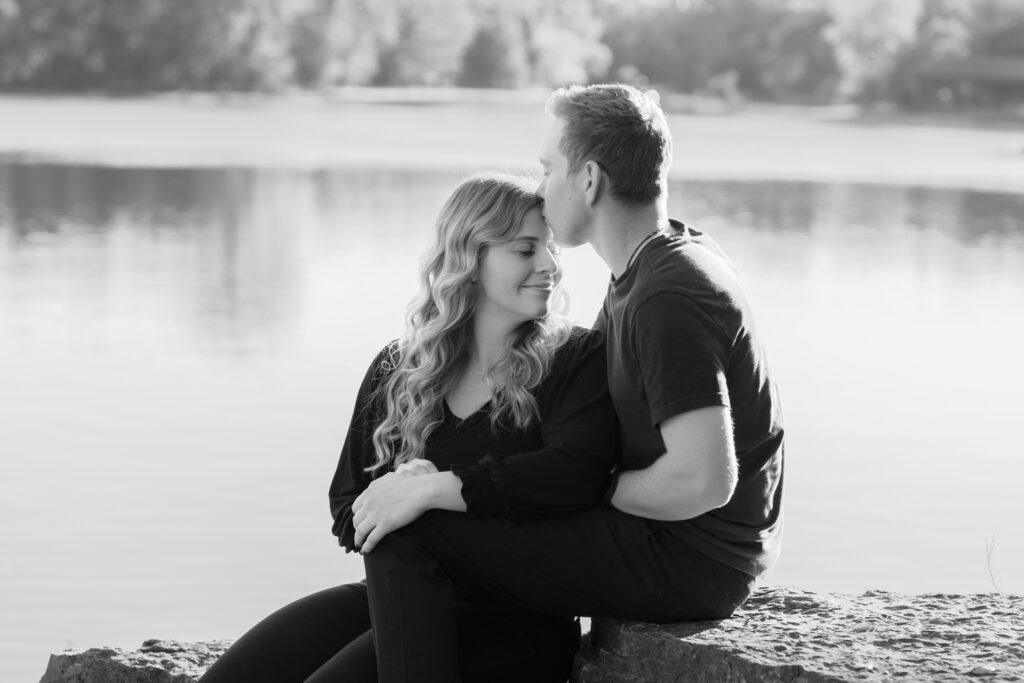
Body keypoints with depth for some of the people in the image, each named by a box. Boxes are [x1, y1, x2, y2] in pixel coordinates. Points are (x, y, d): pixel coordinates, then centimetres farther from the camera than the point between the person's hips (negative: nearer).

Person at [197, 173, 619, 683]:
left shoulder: (577, 360, 0)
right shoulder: (397, 370, 14)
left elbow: (575, 474, -20)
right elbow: (348, 508, 16)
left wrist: (432, 490, -22)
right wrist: (395, 495, -9)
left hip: (508, 622, -5)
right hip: (397, 596, 5)